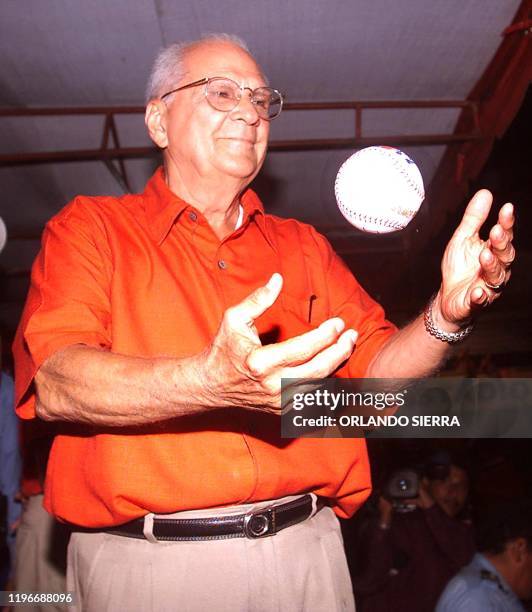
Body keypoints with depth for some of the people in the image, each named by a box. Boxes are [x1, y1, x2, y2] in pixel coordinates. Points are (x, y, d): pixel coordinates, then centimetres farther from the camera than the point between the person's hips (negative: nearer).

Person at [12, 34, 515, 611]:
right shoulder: (89, 228, 1)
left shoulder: (303, 247, 13)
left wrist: (446, 313, -11)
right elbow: (55, 383, -14)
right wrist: (208, 383, -30)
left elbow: (374, 373, 8)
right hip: (150, 562, -3)